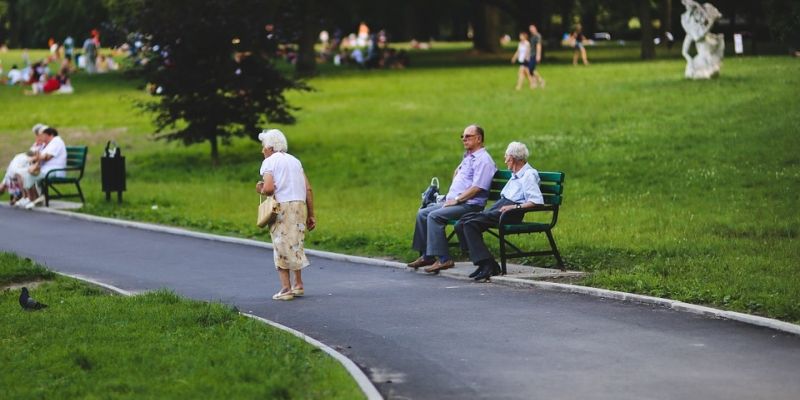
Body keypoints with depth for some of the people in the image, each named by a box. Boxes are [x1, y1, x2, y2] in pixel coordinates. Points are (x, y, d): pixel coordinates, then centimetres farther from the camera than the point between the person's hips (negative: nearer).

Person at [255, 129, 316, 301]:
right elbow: (308, 189, 11)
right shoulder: (295, 161, 17)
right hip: (300, 205, 6)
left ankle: (286, 288, -3)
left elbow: (269, 188, -16)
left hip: (282, 207, -6)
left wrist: (261, 190, 7)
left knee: (282, 247, 0)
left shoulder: (269, 162, -1)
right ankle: (298, 284, 18)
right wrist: (311, 215, 14)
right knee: (296, 245, 17)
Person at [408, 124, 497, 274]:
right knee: (422, 214, 3)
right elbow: (457, 172, 39)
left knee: (434, 216, -27)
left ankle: (443, 259, -27)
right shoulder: (468, 157, 21)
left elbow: (477, 187, -21)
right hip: (454, 201, 10)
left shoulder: (483, 160, -11)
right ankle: (426, 255, 3)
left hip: (469, 205, -10)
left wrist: (457, 200, -17)